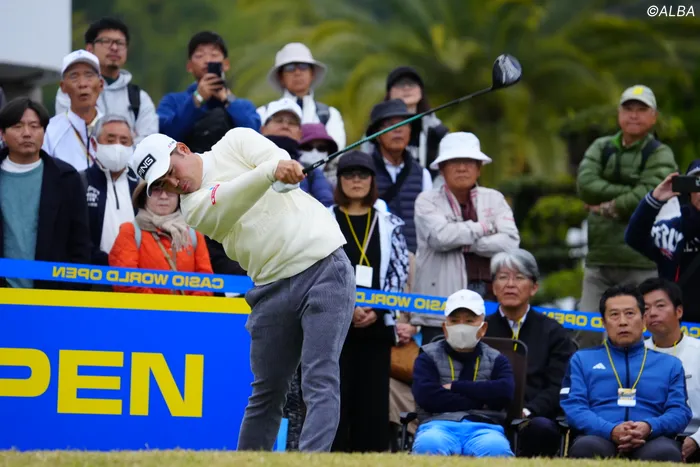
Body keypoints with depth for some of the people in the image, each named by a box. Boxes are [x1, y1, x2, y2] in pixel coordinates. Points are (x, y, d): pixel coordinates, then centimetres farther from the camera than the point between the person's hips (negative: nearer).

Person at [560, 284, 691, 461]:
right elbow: (573, 406, 8)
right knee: (586, 447, -39)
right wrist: (610, 430, -13)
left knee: (666, 452, -38)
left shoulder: (669, 364, 25)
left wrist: (650, 427, -13)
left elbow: (679, 411, 12)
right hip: (600, 438, 0)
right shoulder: (582, 360, 23)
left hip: (651, 441, 0)